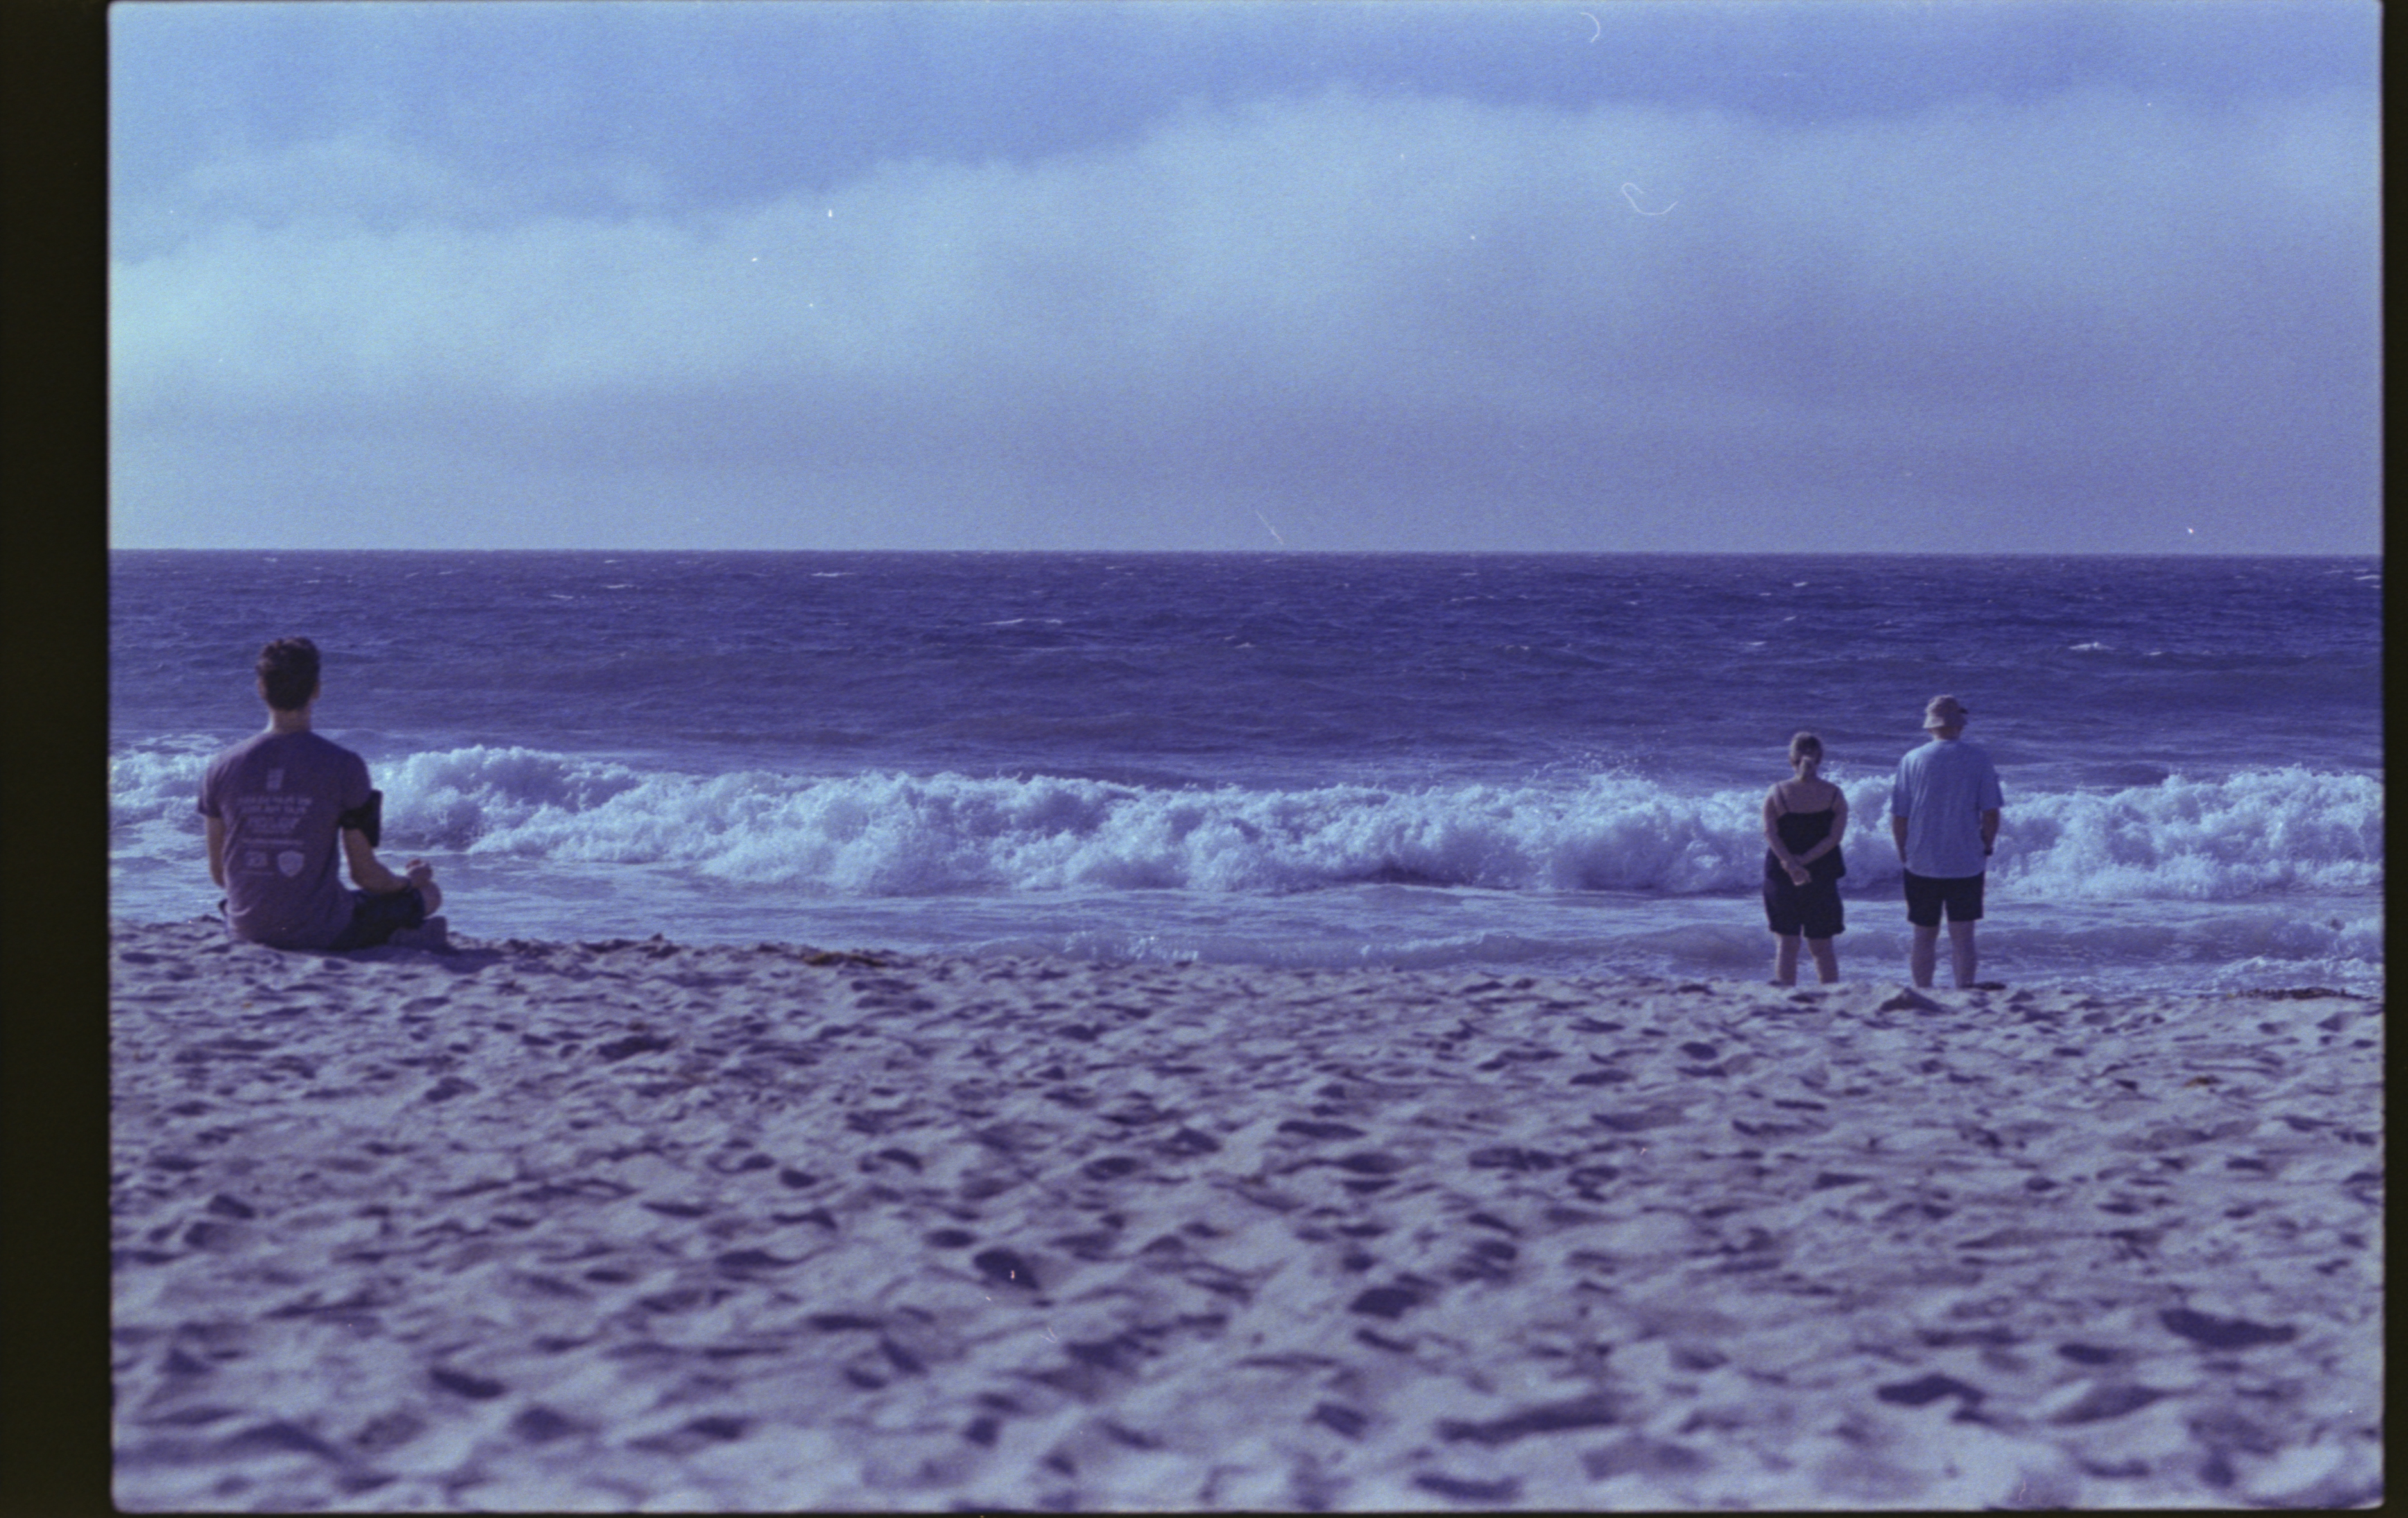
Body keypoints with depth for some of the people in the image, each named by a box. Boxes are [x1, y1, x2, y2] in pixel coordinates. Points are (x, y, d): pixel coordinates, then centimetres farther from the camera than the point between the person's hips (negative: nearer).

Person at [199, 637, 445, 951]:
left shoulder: (221, 768, -2)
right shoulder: (343, 765, -13)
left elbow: (218, 872, 7)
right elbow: (365, 874, -7)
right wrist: (411, 881, 16)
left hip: (246, 932, 4)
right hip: (321, 934, -4)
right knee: (429, 894, 19)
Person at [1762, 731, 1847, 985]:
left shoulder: (1776, 793, -5)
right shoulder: (1835, 795, -4)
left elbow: (1770, 834, -12)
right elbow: (1835, 836, -9)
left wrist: (1792, 864, -19)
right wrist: (1805, 861, -12)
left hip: (1781, 877, -1)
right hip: (1823, 878, 1)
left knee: (1786, 944, 5)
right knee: (1822, 947, 10)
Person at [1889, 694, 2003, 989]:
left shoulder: (1911, 760, -1)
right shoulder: (1978, 760, -3)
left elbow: (1898, 816, 0)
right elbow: (1991, 813, -4)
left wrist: (1904, 853, 12)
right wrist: (1986, 848, 11)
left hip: (1922, 863, 1)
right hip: (1967, 863, -1)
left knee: (1925, 936, 8)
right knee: (1963, 935, 2)